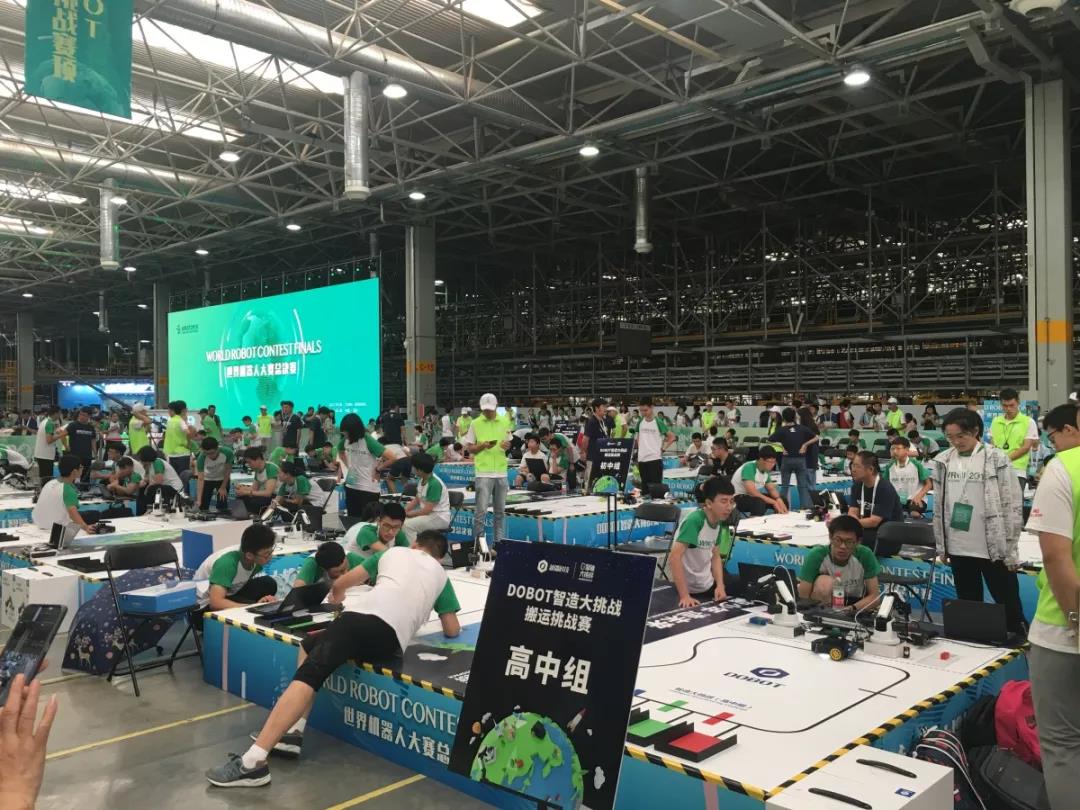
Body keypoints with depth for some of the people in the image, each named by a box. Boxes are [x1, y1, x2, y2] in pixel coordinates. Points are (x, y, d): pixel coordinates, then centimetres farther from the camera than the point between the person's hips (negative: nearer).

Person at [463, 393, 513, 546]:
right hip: (483, 472, -3)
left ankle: (498, 540, 21)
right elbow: (469, 448, 2)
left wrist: (507, 445, -6)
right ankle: (477, 541, 1)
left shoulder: (505, 422, 7)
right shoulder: (475, 423, -1)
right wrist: (482, 446, -16)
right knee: (481, 510, -7)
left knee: (500, 510, 11)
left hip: (501, 472, 3)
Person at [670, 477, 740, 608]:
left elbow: (715, 556, 8)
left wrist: (720, 585, -7)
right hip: (690, 589, -8)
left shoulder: (719, 522, -2)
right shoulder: (694, 521, -27)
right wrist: (684, 596, -34)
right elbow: (675, 557, -32)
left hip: (708, 584, 8)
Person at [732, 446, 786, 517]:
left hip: (753, 496, 8)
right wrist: (773, 502, -31)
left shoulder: (766, 470, -1)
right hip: (737, 498, -8)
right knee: (759, 502, -36)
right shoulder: (749, 468, -25)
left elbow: (771, 489, 5)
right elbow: (751, 491, -34)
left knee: (783, 499, -1)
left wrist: (778, 499, -18)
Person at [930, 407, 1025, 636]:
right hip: (958, 549, 4)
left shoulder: (997, 460, -7)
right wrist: (941, 546, 9)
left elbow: (1013, 506, -6)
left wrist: (1010, 550, -7)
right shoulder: (943, 461, 4)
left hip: (994, 548, -4)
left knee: (1010, 609, 4)